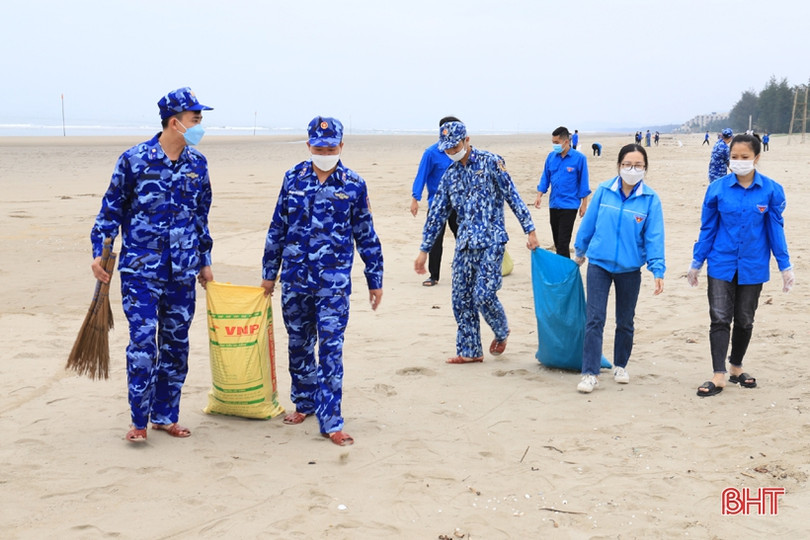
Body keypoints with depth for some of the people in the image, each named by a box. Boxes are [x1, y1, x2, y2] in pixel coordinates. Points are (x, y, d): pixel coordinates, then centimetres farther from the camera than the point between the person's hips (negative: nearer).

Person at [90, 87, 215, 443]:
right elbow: (111, 209, 1)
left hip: (183, 272, 4)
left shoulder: (197, 164, 7)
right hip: (140, 270, -4)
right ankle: (139, 421, 4)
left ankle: (165, 415, 22)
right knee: (143, 343, -8)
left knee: (176, 345, 9)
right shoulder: (134, 160, -5)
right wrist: (99, 251, -6)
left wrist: (204, 260, 18)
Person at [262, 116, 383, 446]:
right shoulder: (293, 178, 5)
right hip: (294, 278, 3)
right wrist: (269, 272, 13)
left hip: (334, 281, -3)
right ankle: (304, 403, 33)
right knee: (298, 344, 13)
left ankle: (331, 421, -2)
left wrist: (375, 280, 7)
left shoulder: (354, 185, -1)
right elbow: (277, 228, 11)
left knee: (331, 348, -6)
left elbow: (366, 236, 5)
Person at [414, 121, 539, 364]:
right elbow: (437, 213, 15)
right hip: (464, 244, 6)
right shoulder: (450, 174, 11)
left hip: (491, 241, -6)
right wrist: (424, 250, 14)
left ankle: (502, 332, 17)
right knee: (461, 299, 5)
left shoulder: (490, 162, -4)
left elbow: (512, 196, -5)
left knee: (483, 295, -13)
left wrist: (530, 230, -8)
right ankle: (469, 351, 17)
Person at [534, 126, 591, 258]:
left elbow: (583, 182, -4)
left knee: (563, 242, -9)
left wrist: (584, 204, -3)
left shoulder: (579, 158, -9)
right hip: (553, 204, 5)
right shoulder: (551, 157, 4)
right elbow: (545, 177, 11)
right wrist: (539, 196, -1)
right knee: (557, 241, 13)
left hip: (569, 205, -5)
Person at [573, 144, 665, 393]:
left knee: (625, 322, 14)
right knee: (594, 320, -5)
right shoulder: (603, 191, -6)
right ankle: (590, 373, -1)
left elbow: (654, 237, -8)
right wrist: (580, 251, 16)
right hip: (599, 264, 0)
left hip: (630, 269, 0)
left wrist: (658, 270, -14)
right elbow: (588, 222, 6)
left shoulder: (650, 199, -8)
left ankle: (620, 366, 32)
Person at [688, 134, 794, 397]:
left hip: (753, 267, 0)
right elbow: (707, 229, 2)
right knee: (720, 319, -5)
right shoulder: (717, 189, -6)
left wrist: (785, 266, 0)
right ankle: (719, 376, -2)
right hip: (722, 265, 0)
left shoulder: (771, 190, -8)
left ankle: (736, 368, 31)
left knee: (744, 320, 13)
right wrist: (696, 263, 5)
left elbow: (776, 229, -1)